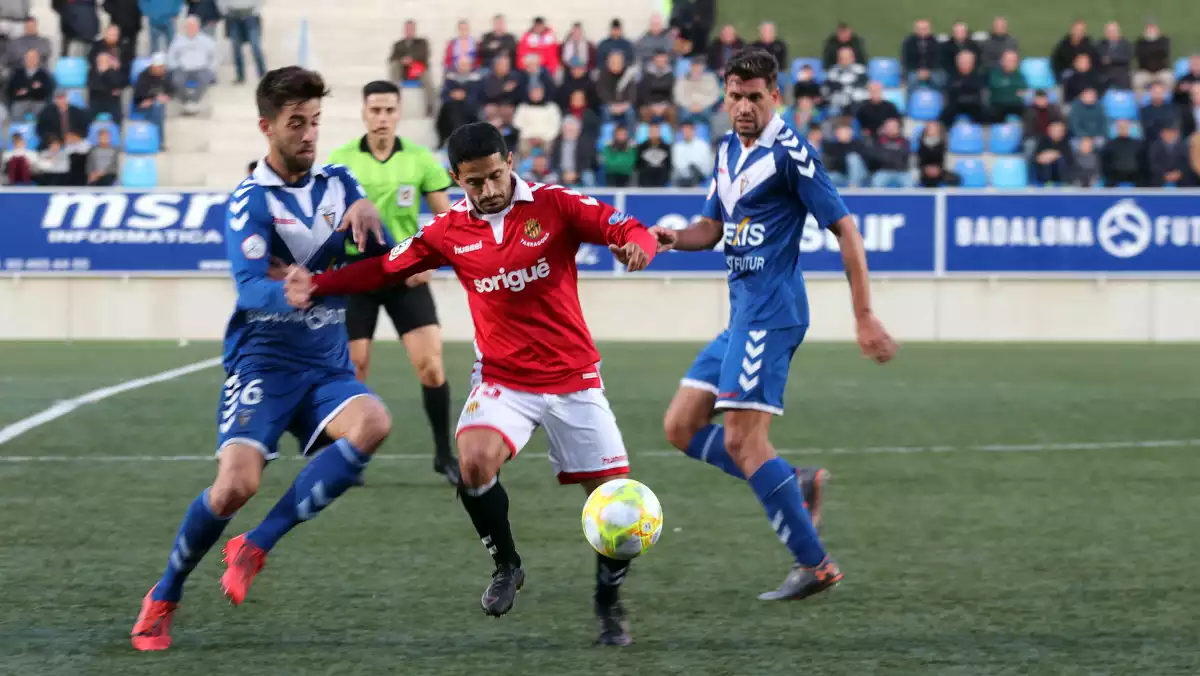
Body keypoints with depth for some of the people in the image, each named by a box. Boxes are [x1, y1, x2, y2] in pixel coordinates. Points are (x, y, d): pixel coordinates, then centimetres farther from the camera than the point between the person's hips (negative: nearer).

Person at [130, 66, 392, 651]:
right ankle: (162, 599, 7)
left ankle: (254, 548, -17)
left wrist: (366, 218, -15)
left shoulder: (338, 183, 9)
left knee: (372, 424, -28)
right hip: (263, 361, -4)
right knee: (236, 484, -21)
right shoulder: (250, 201, -6)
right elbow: (252, 286, -20)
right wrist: (289, 294, -42)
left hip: (327, 366, 4)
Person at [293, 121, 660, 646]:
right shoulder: (450, 232, -1)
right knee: (474, 461, -28)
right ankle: (506, 566, -1)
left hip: (573, 380, -1)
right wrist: (317, 284, -3)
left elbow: (628, 230, -13)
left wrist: (636, 245, -37)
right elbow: (386, 268, 8)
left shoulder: (555, 206, -8)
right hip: (502, 380, 1)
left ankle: (609, 603, 23)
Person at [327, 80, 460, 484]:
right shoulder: (341, 159, -3)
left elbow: (445, 216, 3)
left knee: (430, 364, -10)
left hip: (406, 276, 0)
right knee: (354, 369, -1)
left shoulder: (420, 159, -2)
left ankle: (444, 454, 4)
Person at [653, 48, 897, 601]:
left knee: (742, 442, -12)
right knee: (682, 428, 8)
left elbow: (845, 229, -12)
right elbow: (713, 227, 23)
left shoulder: (789, 153, -12)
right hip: (742, 314, 9)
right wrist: (675, 238, -2)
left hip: (769, 310, -9)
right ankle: (796, 485, 12)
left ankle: (814, 565, -6)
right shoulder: (728, 150, 14)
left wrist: (864, 318, -14)